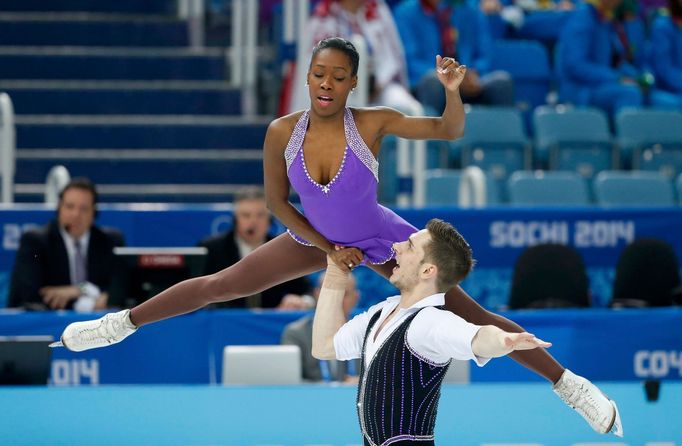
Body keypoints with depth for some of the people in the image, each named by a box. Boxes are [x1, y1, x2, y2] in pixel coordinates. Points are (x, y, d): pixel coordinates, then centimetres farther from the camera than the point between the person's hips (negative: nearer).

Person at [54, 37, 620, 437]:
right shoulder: (283, 132, -20)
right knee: (219, 285, 10)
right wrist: (327, 248, -7)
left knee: (473, 317, -7)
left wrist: (453, 90, -51)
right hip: (320, 238, 3)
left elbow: (449, 132, -31)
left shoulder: (372, 123, -27)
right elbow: (277, 202, -6)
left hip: (383, 241, -3)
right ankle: (122, 323, 30)